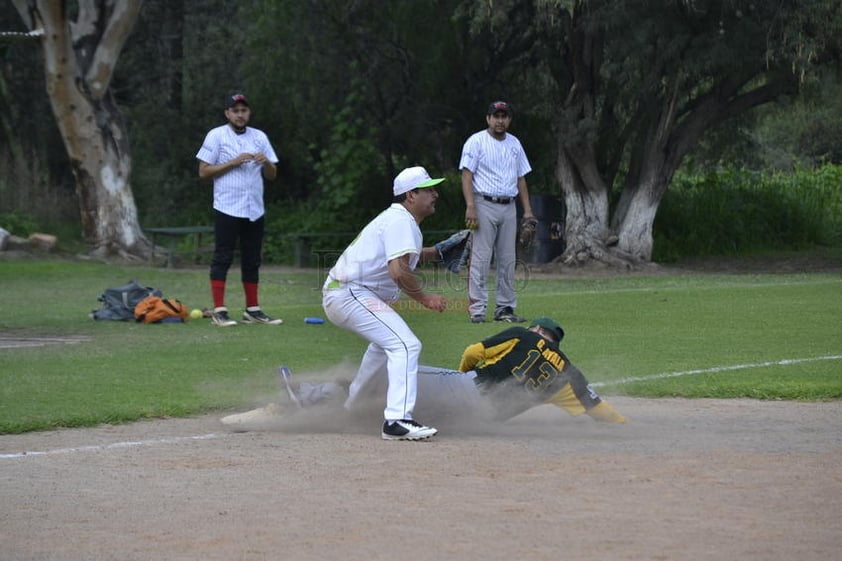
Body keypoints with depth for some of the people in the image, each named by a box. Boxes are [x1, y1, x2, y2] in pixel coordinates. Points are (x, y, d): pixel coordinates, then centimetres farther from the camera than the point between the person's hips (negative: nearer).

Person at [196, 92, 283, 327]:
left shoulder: (260, 137, 13)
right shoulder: (216, 136, 0)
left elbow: (272, 175, 12)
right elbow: (204, 171, -5)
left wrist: (265, 162, -9)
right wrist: (233, 162, -14)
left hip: (255, 210, 5)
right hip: (227, 209, -5)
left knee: (252, 260, 8)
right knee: (222, 258, -7)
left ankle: (252, 310, 14)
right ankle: (219, 311, -7)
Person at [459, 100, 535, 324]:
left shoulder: (514, 144, 16)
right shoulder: (476, 142, -2)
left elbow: (521, 178, 19)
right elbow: (467, 174, -8)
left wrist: (527, 210, 11)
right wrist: (470, 207, -20)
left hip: (509, 207, 6)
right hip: (484, 205, -6)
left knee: (508, 259, 6)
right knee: (481, 258, -9)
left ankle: (505, 308, 11)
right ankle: (477, 310, -9)